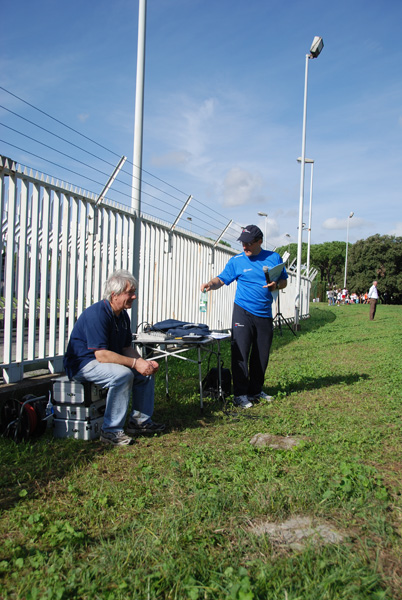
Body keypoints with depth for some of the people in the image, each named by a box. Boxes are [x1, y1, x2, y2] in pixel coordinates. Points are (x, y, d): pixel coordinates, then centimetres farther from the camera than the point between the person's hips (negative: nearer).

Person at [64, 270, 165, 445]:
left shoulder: (122, 315, 6)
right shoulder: (97, 313, -24)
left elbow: (126, 348, 10)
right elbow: (101, 354, -29)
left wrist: (144, 362, -9)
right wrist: (135, 363, -28)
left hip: (107, 360, 10)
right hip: (83, 363, -10)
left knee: (146, 371, 2)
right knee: (123, 374, -33)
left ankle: (139, 421, 12)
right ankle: (111, 431, -22)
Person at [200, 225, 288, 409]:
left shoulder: (274, 258, 6)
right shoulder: (237, 261, 1)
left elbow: (284, 281, 13)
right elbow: (222, 279, -3)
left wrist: (276, 285, -9)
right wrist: (210, 284, -25)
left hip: (265, 314, 3)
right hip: (243, 311, -3)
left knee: (262, 355, 10)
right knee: (240, 353, -8)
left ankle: (255, 390, 25)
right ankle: (240, 394, 0)